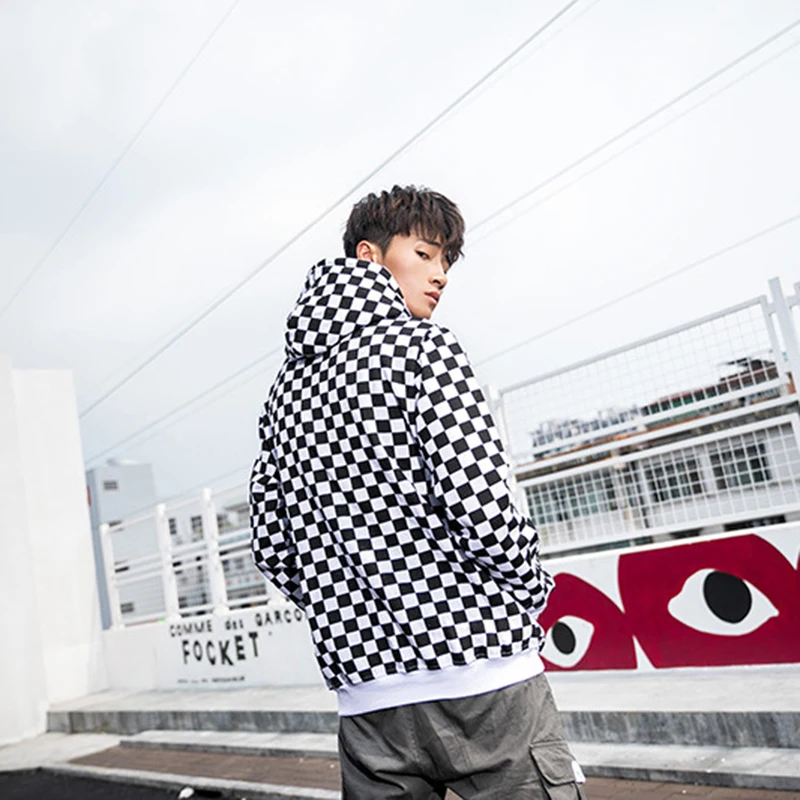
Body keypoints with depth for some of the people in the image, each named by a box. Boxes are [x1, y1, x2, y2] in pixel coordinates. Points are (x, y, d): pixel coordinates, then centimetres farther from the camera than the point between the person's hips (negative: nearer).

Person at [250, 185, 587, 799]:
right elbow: (481, 504, -16)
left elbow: (272, 550, 13)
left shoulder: (287, 386, 14)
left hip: (366, 692, 7)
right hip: (482, 675, -6)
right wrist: (531, 588, 2)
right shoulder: (421, 346, -6)